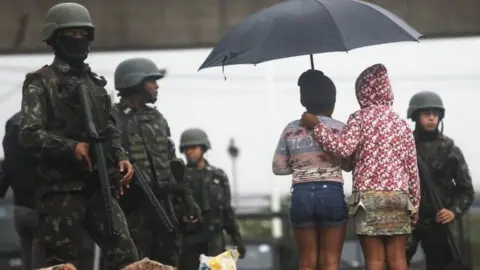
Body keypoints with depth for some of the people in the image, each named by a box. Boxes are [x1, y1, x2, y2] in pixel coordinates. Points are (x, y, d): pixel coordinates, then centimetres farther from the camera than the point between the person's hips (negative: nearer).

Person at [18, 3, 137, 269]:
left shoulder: (95, 83, 19)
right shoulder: (41, 82, -1)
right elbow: (30, 135, -11)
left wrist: (120, 157, 5)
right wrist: (71, 147, -23)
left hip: (98, 185, 6)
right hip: (60, 189, -6)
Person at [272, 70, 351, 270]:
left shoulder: (291, 129, 6)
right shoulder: (339, 128, -1)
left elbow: (278, 167, 8)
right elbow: (349, 163, 4)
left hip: (301, 196, 2)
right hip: (332, 194, -2)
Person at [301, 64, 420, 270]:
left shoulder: (361, 117, 0)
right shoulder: (402, 124, 14)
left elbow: (343, 147, -17)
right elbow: (412, 170, 12)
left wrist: (316, 126, -6)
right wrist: (414, 206, 17)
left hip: (368, 198, -4)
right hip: (399, 199, 4)